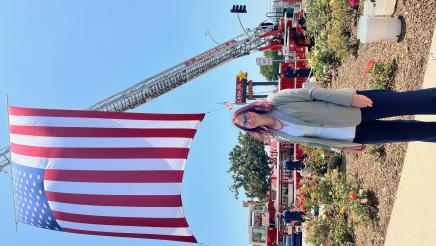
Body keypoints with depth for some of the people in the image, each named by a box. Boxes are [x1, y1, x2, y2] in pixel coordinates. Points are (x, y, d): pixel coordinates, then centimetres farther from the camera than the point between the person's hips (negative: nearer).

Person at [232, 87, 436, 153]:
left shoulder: (277, 101, -10)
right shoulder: (280, 136, 0)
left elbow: (311, 92, -10)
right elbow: (310, 139, 9)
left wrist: (351, 97, -16)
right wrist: (342, 147, 9)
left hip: (355, 105, -2)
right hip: (354, 135, 2)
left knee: (417, 101, -5)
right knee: (415, 132, 2)